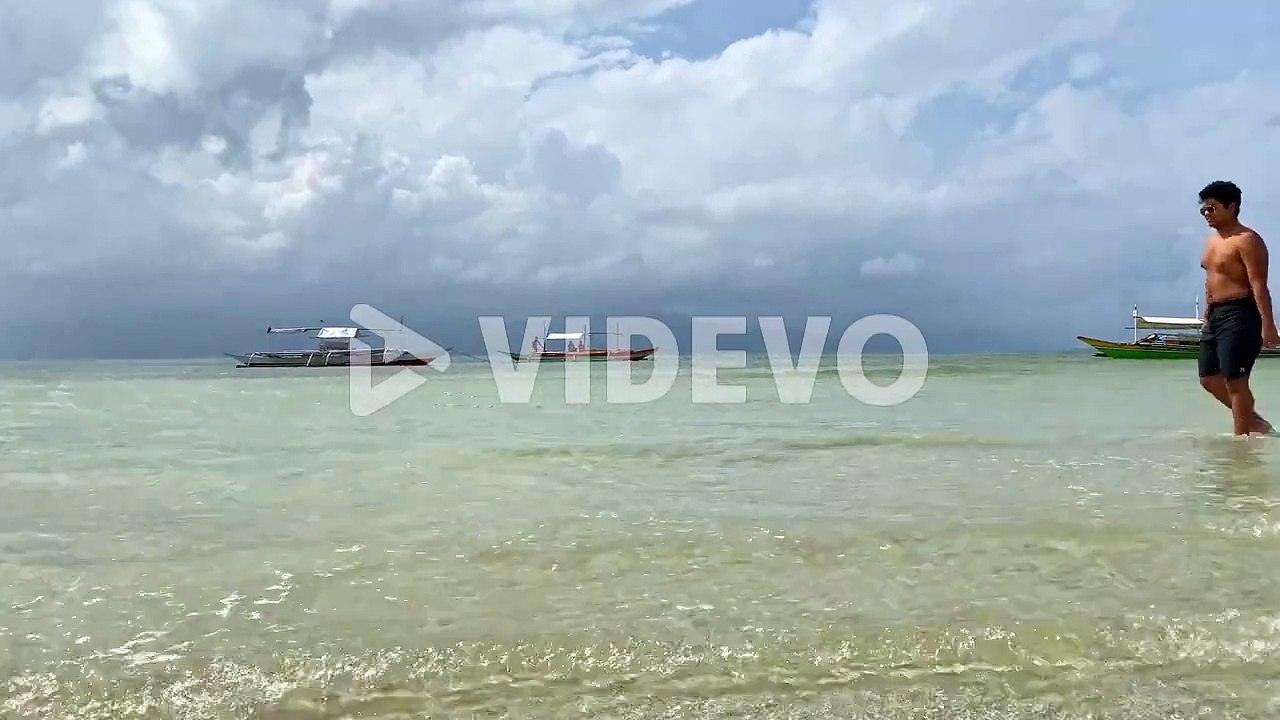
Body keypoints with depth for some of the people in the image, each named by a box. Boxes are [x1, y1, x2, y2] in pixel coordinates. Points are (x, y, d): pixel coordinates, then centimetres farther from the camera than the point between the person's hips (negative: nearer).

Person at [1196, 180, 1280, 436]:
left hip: (1239, 316, -10)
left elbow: (1259, 284, -19)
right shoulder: (1212, 240, 17)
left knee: (1235, 381, -10)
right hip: (1215, 316, 10)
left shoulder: (1247, 240, -11)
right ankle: (1253, 420, 26)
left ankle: (1241, 436, -3)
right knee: (1209, 379, 12)